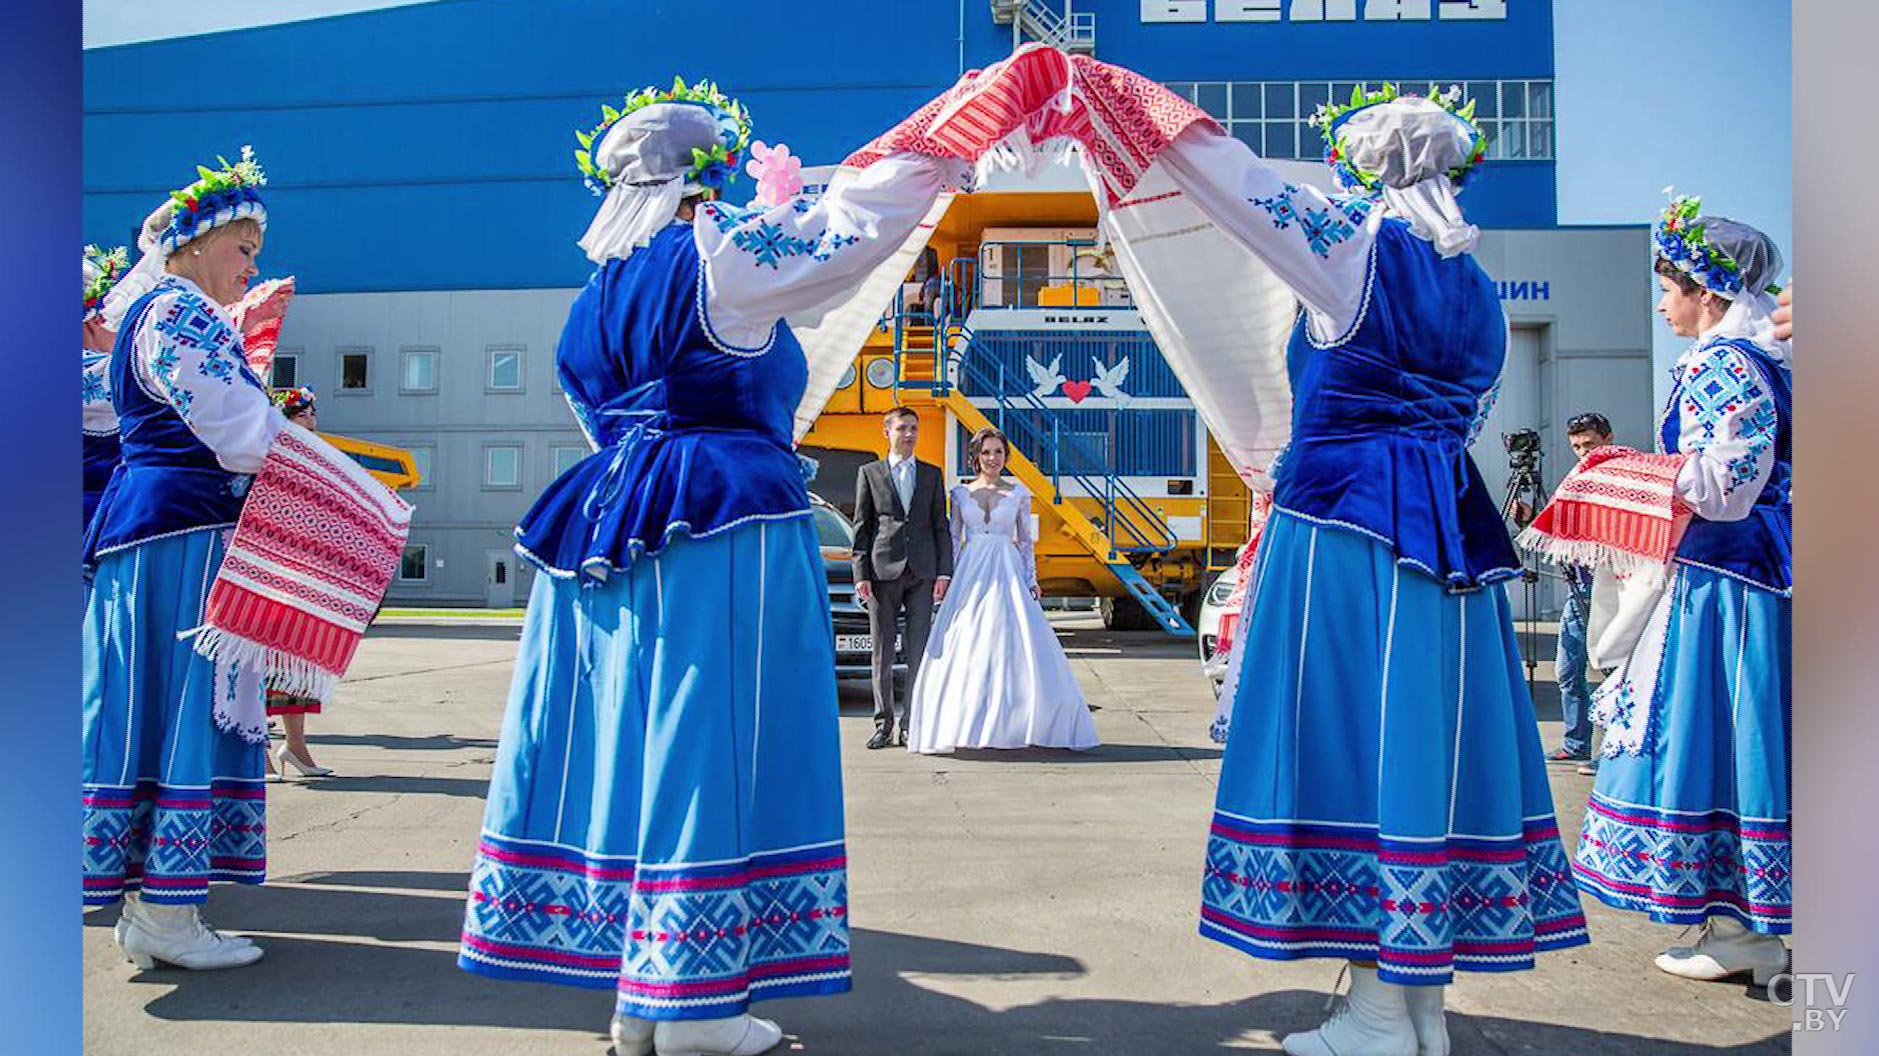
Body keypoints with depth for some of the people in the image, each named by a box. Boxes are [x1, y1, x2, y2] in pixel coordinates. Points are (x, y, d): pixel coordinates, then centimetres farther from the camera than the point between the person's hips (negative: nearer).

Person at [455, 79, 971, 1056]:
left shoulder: (596, 296, 18)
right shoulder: (718, 254, -4)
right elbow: (849, 218, -2)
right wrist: (937, 163, 12)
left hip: (612, 524, 8)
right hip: (728, 527, -7)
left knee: (627, 737, 8)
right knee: (706, 748, -4)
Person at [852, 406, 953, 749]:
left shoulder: (931, 474, 13)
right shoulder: (869, 473, 9)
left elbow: (941, 526, 10)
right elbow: (861, 527, 5)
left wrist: (944, 572, 0)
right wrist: (861, 574, -4)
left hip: (922, 573, 1)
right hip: (883, 572, -1)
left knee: (919, 651, 0)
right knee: (883, 652, 3)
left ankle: (911, 724, 5)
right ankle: (884, 724, 11)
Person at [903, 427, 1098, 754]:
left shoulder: (1019, 493, 7)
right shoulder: (960, 493, 8)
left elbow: (1026, 539, 9)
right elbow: (953, 539, 10)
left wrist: (1032, 580, 2)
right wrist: (949, 578, 1)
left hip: (1008, 573, 0)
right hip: (971, 574, 1)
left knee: (1013, 647, -7)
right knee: (965, 649, -3)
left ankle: (1011, 725, -1)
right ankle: (962, 725, 2)